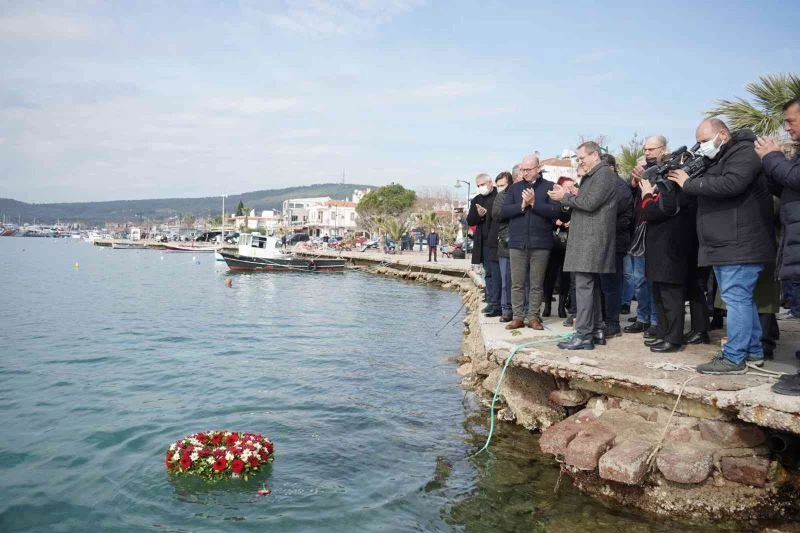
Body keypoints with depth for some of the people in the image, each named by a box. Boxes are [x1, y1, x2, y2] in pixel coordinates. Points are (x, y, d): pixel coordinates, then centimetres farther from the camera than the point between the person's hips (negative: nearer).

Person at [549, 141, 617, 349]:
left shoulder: (604, 174, -8)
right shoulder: (591, 176, 23)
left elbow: (590, 203, -18)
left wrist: (565, 197, -8)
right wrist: (573, 195, 6)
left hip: (592, 239, -10)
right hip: (587, 238, 10)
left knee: (584, 286, -11)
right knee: (591, 286, 12)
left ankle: (583, 335, -10)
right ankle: (596, 330, 19)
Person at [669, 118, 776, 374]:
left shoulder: (745, 152, -9)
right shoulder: (717, 159, 22)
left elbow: (730, 184, -25)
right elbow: (706, 191, 19)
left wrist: (689, 184, -17)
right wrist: (686, 175, 2)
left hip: (740, 244, -10)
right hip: (723, 244, 10)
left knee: (736, 297, -10)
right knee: (741, 298, 15)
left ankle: (734, 358, -7)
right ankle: (752, 349, 24)